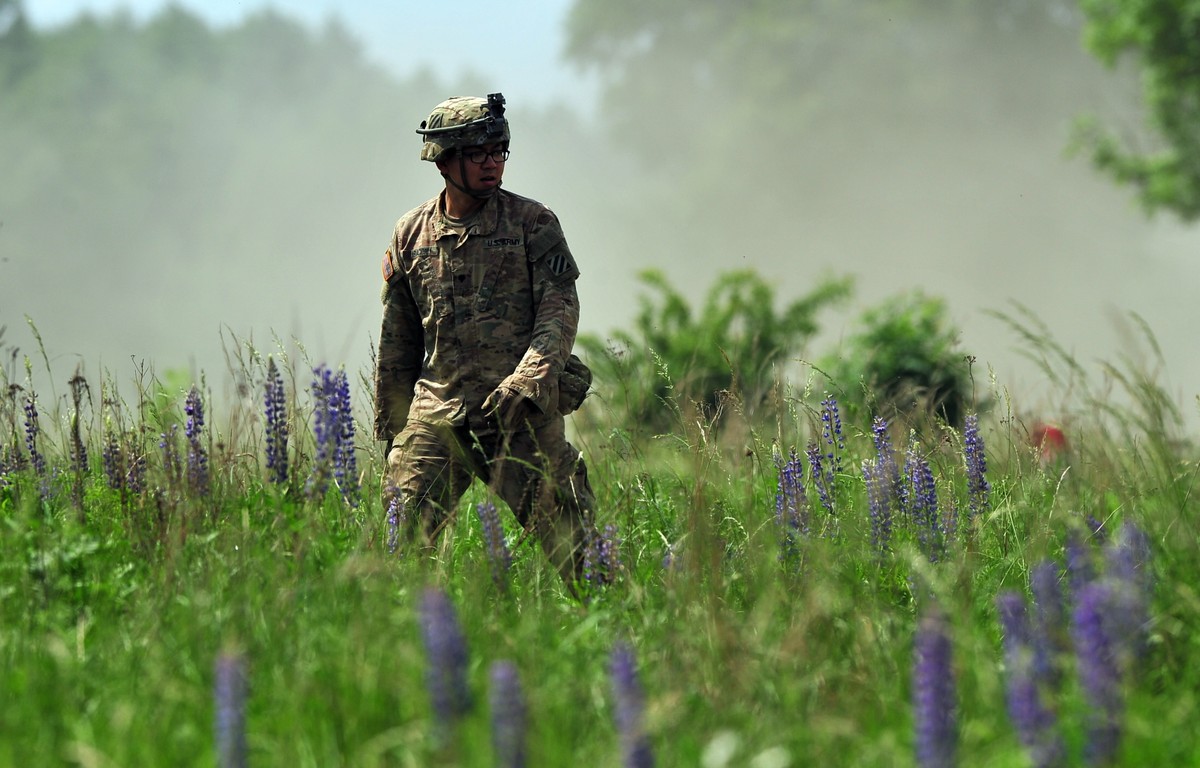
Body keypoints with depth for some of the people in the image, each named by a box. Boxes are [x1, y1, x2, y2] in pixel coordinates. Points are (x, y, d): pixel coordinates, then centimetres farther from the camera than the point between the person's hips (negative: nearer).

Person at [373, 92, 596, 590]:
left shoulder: (533, 224, 2)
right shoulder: (411, 236, 11)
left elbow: (561, 311, -5)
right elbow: (397, 343, 18)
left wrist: (525, 384, -21)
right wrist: (391, 430, 18)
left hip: (523, 414, -2)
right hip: (436, 411, 2)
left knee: (572, 546, -4)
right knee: (403, 537, -4)